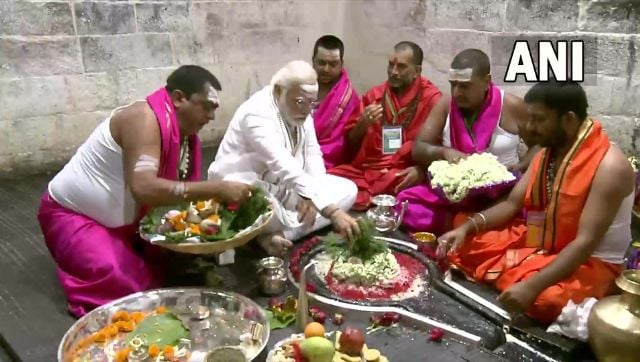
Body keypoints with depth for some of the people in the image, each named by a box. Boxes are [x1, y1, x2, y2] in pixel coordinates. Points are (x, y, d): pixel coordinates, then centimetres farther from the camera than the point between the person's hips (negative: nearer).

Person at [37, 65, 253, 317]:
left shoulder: (185, 132, -3)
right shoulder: (145, 119, -29)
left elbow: (178, 192, 1)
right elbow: (144, 189, -42)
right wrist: (217, 189, -42)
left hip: (125, 221, 8)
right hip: (73, 213, -8)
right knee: (118, 278, -27)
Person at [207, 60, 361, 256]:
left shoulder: (301, 111, 0)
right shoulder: (257, 113, -27)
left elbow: (313, 155, 1)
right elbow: (285, 167, -38)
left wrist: (312, 197, -19)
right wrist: (331, 211, -45)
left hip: (282, 188, 9)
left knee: (348, 190, -7)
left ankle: (280, 233, -16)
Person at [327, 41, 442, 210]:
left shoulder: (431, 98, 2)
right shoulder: (374, 95, 14)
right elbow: (350, 145, 16)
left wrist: (420, 169, -20)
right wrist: (362, 124, -6)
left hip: (402, 173, -4)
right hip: (364, 168, 4)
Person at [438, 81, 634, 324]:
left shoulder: (609, 167, -22)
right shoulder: (547, 154, 3)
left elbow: (585, 243, -29)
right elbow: (511, 204, 5)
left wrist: (532, 286, -39)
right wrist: (467, 228, -12)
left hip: (589, 262, -7)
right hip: (536, 244, 7)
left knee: (542, 299, -39)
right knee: (457, 244, -2)